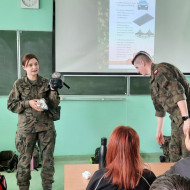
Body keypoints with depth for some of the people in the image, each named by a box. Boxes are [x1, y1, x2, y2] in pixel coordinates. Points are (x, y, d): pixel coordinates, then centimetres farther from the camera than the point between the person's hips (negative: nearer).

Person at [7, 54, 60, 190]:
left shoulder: (46, 83, 3)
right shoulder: (19, 84, 1)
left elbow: (54, 105, 2)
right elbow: (11, 105, 0)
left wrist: (53, 90, -13)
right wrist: (28, 103, -13)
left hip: (46, 126, 2)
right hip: (26, 127, -1)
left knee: (48, 158, 7)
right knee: (25, 158, 5)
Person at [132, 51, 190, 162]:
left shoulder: (160, 70, -12)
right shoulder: (153, 80, 20)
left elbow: (178, 91, -23)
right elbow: (160, 108, 26)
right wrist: (159, 131, 30)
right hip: (177, 119, 10)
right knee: (174, 152, 15)